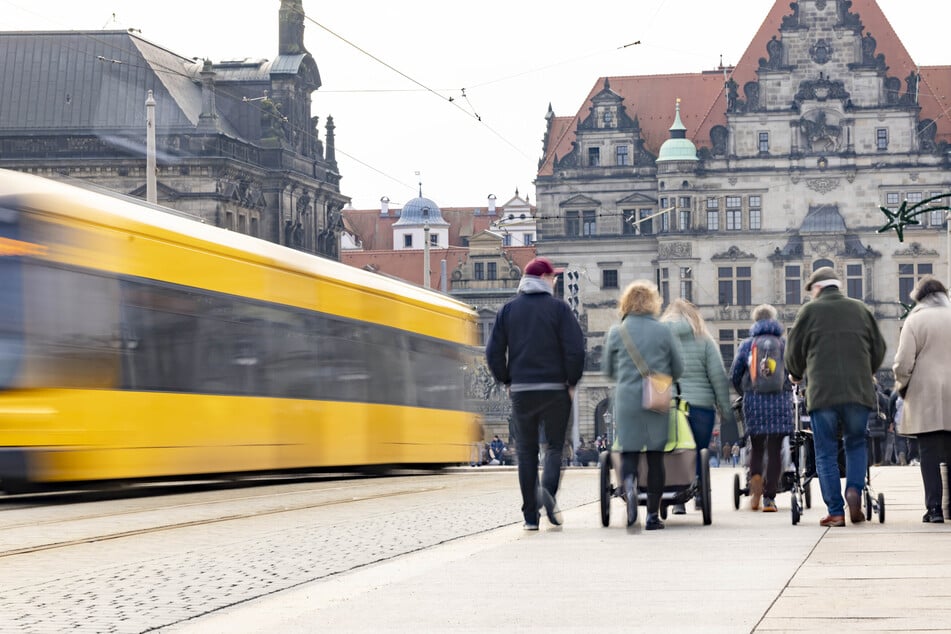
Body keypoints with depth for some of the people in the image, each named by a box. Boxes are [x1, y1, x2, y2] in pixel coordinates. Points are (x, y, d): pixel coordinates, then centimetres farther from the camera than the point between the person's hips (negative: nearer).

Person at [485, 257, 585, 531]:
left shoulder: (508, 310, 6)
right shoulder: (558, 308, -2)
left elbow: (493, 352, 2)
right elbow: (575, 349, -10)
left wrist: (506, 381, 13)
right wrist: (572, 382, 2)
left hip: (521, 391, 2)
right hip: (555, 389, -2)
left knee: (526, 451, 8)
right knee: (555, 445, 7)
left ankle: (531, 516, 5)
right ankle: (548, 491, -22)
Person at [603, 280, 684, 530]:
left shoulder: (616, 332, 1)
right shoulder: (663, 331, -1)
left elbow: (608, 371, 11)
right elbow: (678, 370, 8)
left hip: (626, 400, 0)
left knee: (629, 452, 6)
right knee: (655, 457, 7)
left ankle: (629, 484, -27)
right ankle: (653, 514, 7)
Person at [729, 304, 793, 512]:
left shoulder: (747, 345, 5)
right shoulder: (785, 344, 4)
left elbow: (734, 375, 7)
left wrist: (744, 392, 26)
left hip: (754, 402, 0)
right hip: (780, 402, 0)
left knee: (756, 448, 12)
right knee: (775, 450, 4)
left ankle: (755, 478, -18)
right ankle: (769, 497, -1)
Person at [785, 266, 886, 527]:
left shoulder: (810, 311, 4)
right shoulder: (860, 309, 12)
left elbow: (794, 350, 8)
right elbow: (878, 347, 16)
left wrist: (796, 375, 28)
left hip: (822, 391, -2)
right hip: (859, 390, 2)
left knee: (826, 453, 4)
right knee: (856, 443, 18)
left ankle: (836, 512, 0)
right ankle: (854, 489, -6)